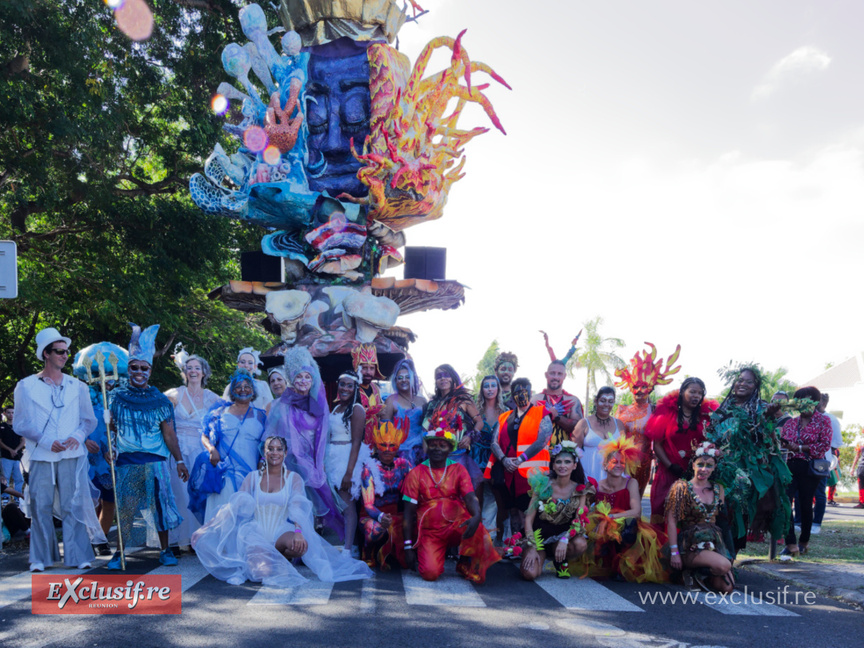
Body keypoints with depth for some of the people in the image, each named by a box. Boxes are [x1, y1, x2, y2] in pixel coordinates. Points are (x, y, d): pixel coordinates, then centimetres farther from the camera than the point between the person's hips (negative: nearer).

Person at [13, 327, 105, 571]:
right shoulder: (26, 387, 5)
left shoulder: (77, 387, 11)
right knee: (40, 507, 1)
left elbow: (89, 420, 11)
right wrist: (47, 442, -11)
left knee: (73, 506, -2)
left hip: (72, 456, 1)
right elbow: (21, 424, 2)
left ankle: (77, 556, 3)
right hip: (40, 457, -1)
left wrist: (78, 436, -10)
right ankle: (41, 558, 12)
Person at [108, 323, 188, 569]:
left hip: (154, 460, -1)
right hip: (126, 460, 1)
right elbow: (111, 427, 13)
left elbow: (169, 434, 4)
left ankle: (165, 550, 10)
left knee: (159, 504, -1)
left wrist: (179, 461, 0)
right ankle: (120, 551, 13)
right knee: (124, 507, 1)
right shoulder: (118, 396, 7)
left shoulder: (159, 400, 4)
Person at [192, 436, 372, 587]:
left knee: (299, 545, -34)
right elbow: (236, 507, 5)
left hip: (282, 532, 1)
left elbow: (298, 509, -8)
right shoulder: (253, 477, 13)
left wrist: (298, 531, -29)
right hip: (256, 531, -1)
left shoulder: (294, 478, 8)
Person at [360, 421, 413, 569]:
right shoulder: (369, 469, -7)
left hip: (398, 515, 3)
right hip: (373, 516, -3)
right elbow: (368, 505, -15)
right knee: (377, 529, -37)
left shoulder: (403, 464, 2)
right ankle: (368, 551, -2)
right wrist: (380, 517, -37)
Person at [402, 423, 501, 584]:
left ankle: (465, 563, -5)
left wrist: (476, 516, -33)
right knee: (430, 573, -24)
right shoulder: (416, 474, 2)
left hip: (456, 527, 1)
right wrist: (408, 546, -4)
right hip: (429, 532, 0)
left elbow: (470, 498, -10)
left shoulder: (458, 470, 5)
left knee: (477, 528, -34)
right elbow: (409, 512, 2)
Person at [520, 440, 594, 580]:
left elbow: (580, 520, -10)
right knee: (529, 573, -25)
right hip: (540, 534, -1)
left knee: (581, 544, -34)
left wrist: (564, 540, -28)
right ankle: (541, 556, 13)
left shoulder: (580, 490, -3)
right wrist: (532, 548, -17)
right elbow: (529, 518, -7)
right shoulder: (542, 485, -6)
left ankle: (561, 562, 2)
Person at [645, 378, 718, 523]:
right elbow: (657, 444, 2)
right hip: (668, 472, -1)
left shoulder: (706, 415, 8)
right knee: (663, 511, -3)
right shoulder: (667, 412, 3)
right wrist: (670, 466, -6)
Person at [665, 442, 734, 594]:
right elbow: (671, 521, -7)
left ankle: (698, 573, 12)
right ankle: (695, 573, -2)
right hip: (690, 545, -5)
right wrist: (674, 552, -14)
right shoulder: (682, 487, -4)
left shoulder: (718, 489, 11)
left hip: (714, 543, 5)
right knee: (724, 565, -31)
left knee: (727, 587, -14)